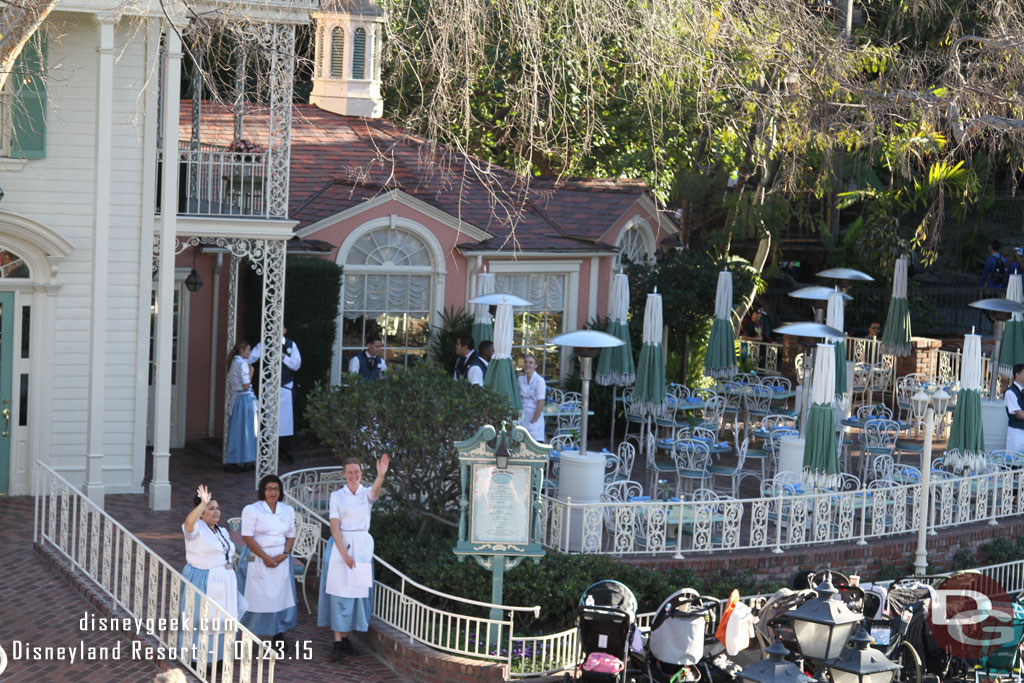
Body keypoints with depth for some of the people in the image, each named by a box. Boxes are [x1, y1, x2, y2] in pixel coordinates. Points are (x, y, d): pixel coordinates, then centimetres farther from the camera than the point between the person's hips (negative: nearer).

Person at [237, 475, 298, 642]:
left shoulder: (287, 510, 10)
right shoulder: (251, 510, -4)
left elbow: (291, 535, 11)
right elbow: (247, 537, -10)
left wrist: (284, 554, -8)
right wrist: (265, 557, -16)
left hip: (281, 559, 4)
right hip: (257, 558, -4)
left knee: (280, 595, 4)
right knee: (256, 596, -4)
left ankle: (279, 634, 13)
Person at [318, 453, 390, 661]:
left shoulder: (366, 494, 3)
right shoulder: (337, 496, 0)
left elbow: (375, 491, -23)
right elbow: (334, 527, -6)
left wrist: (381, 475, -46)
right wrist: (345, 554, -16)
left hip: (362, 546, 3)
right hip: (340, 545, -3)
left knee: (357, 591, 6)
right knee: (339, 592, -6)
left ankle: (345, 637, 16)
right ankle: (337, 642, -8)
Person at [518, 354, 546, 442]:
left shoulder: (539, 381, -8)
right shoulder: (520, 379, 9)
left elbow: (541, 404, -11)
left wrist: (533, 421, -11)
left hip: (535, 418, -5)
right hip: (522, 417, 5)